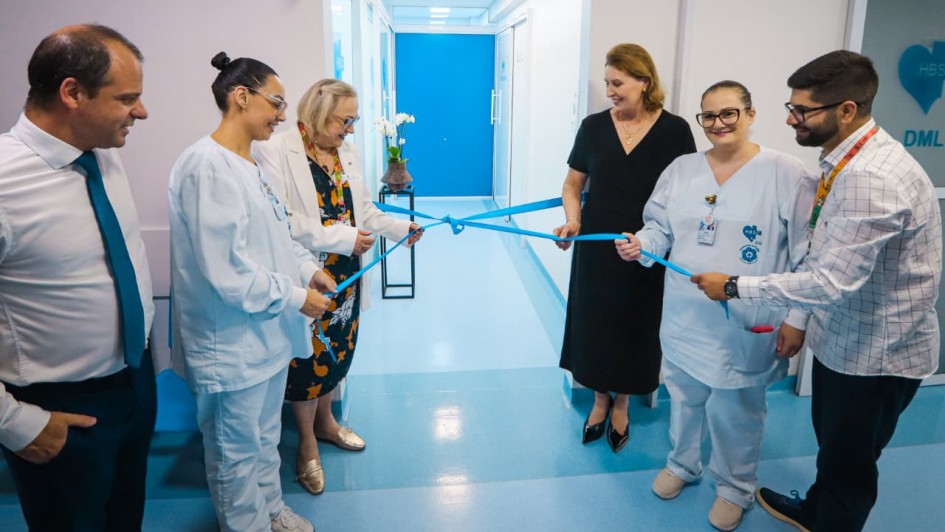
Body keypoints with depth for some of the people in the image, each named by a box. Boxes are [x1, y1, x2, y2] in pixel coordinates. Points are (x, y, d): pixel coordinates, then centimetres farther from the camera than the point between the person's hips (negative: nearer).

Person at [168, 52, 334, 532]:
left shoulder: (249, 164, 7)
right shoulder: (206, 165, -22)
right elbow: (226, 272, -26)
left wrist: (307, 268, 2)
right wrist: (296, 297, -17)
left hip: (267, 332, 10)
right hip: (232, 344, -9)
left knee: (265, 438, 27)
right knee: (238, 455, 12)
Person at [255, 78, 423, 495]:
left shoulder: (346, 153, 5)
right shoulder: (276, 152, -17)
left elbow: (364, 210, 9)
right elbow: (279, 220, -25)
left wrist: (400, 227, -5)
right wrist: (343, 238, -25)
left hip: (345, 275, 6)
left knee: (336, 350, 19)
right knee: (307, 356, 8)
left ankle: (325, 421, 43)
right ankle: (307, 444, 29)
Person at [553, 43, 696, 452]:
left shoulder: (674, 131, -7)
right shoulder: (594, 126, -1)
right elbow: (573, 184, 6)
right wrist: (573, 221, -12)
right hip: (596, 250, 2)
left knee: (634, 328, 11)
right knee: (594, 325, 11)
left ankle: (621, 407, 34)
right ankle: (599, 400, 34)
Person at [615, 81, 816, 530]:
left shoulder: (786, 174, -9)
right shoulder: (681, 169, 4)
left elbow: (808, 256, -8)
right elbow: (660, 227, 11)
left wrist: (797, 318, -10)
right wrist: (640, 244, -11)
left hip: (746, 326, -4)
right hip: (684, 317, 4)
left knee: (735, 410, 11)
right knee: (683, 396, 20)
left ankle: (736, 488, 37)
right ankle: (682, 464, 46)